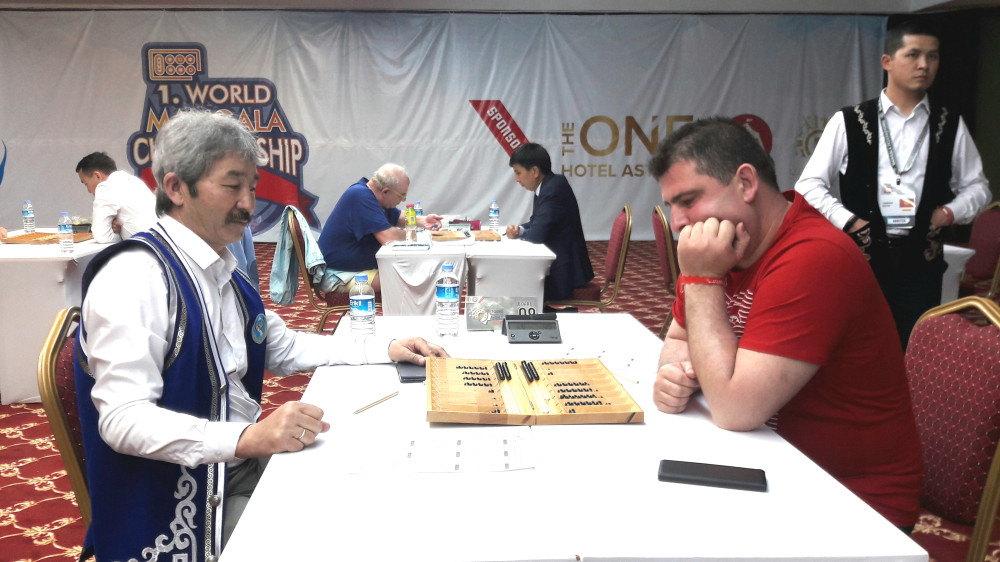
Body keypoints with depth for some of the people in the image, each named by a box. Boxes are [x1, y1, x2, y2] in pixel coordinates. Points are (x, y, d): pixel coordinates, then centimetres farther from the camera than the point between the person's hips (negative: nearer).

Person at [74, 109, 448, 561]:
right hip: (185, 497, -9)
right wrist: (246, 437, -37)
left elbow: (282, 348, 23)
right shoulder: (136, 277, -18)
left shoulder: (223, 270, 11)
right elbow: (123, 418, -25)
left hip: (245, 457, 9)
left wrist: (383, 350, 12)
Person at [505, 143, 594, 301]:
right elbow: (537, 223, 16)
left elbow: (538, 234, -25)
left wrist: (519, 232, -4)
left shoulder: (554, 190, -22)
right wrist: (520, 229, -4)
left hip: (565, 273, -9)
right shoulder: (548, 185, 7)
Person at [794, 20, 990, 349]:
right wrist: (848, 221, -10)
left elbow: (977, 186, 14)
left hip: (921, 262, 2)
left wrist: (948, 212, -4)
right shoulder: (848, 123, -2)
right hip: (861, 258, -2)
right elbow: (810, 185, -1)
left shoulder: (951, 126, 6)